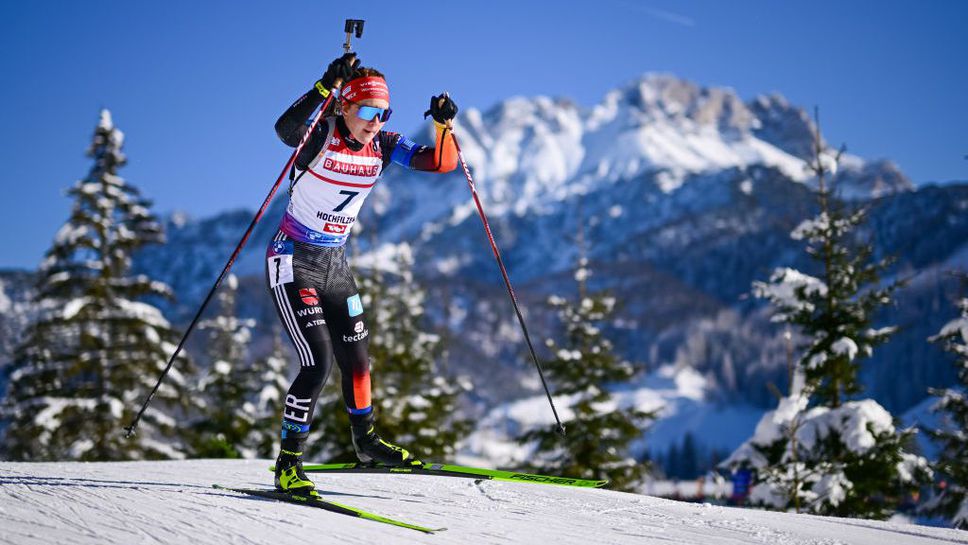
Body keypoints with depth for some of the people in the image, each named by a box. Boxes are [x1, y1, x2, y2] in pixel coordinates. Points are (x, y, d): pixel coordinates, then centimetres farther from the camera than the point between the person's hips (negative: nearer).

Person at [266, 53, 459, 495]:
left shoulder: (383, 147, -2)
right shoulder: (320, 136, -19)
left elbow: (440, 163, -8)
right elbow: (285, 128, -42)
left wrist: (444, 126, -26)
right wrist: (327, 85, -52)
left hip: (335, 264, 7)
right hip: (294, 262, -7)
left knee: (356, 358, 17)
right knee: (318, 363, -16)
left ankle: (366, 441, 39)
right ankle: (288, 464, -5)